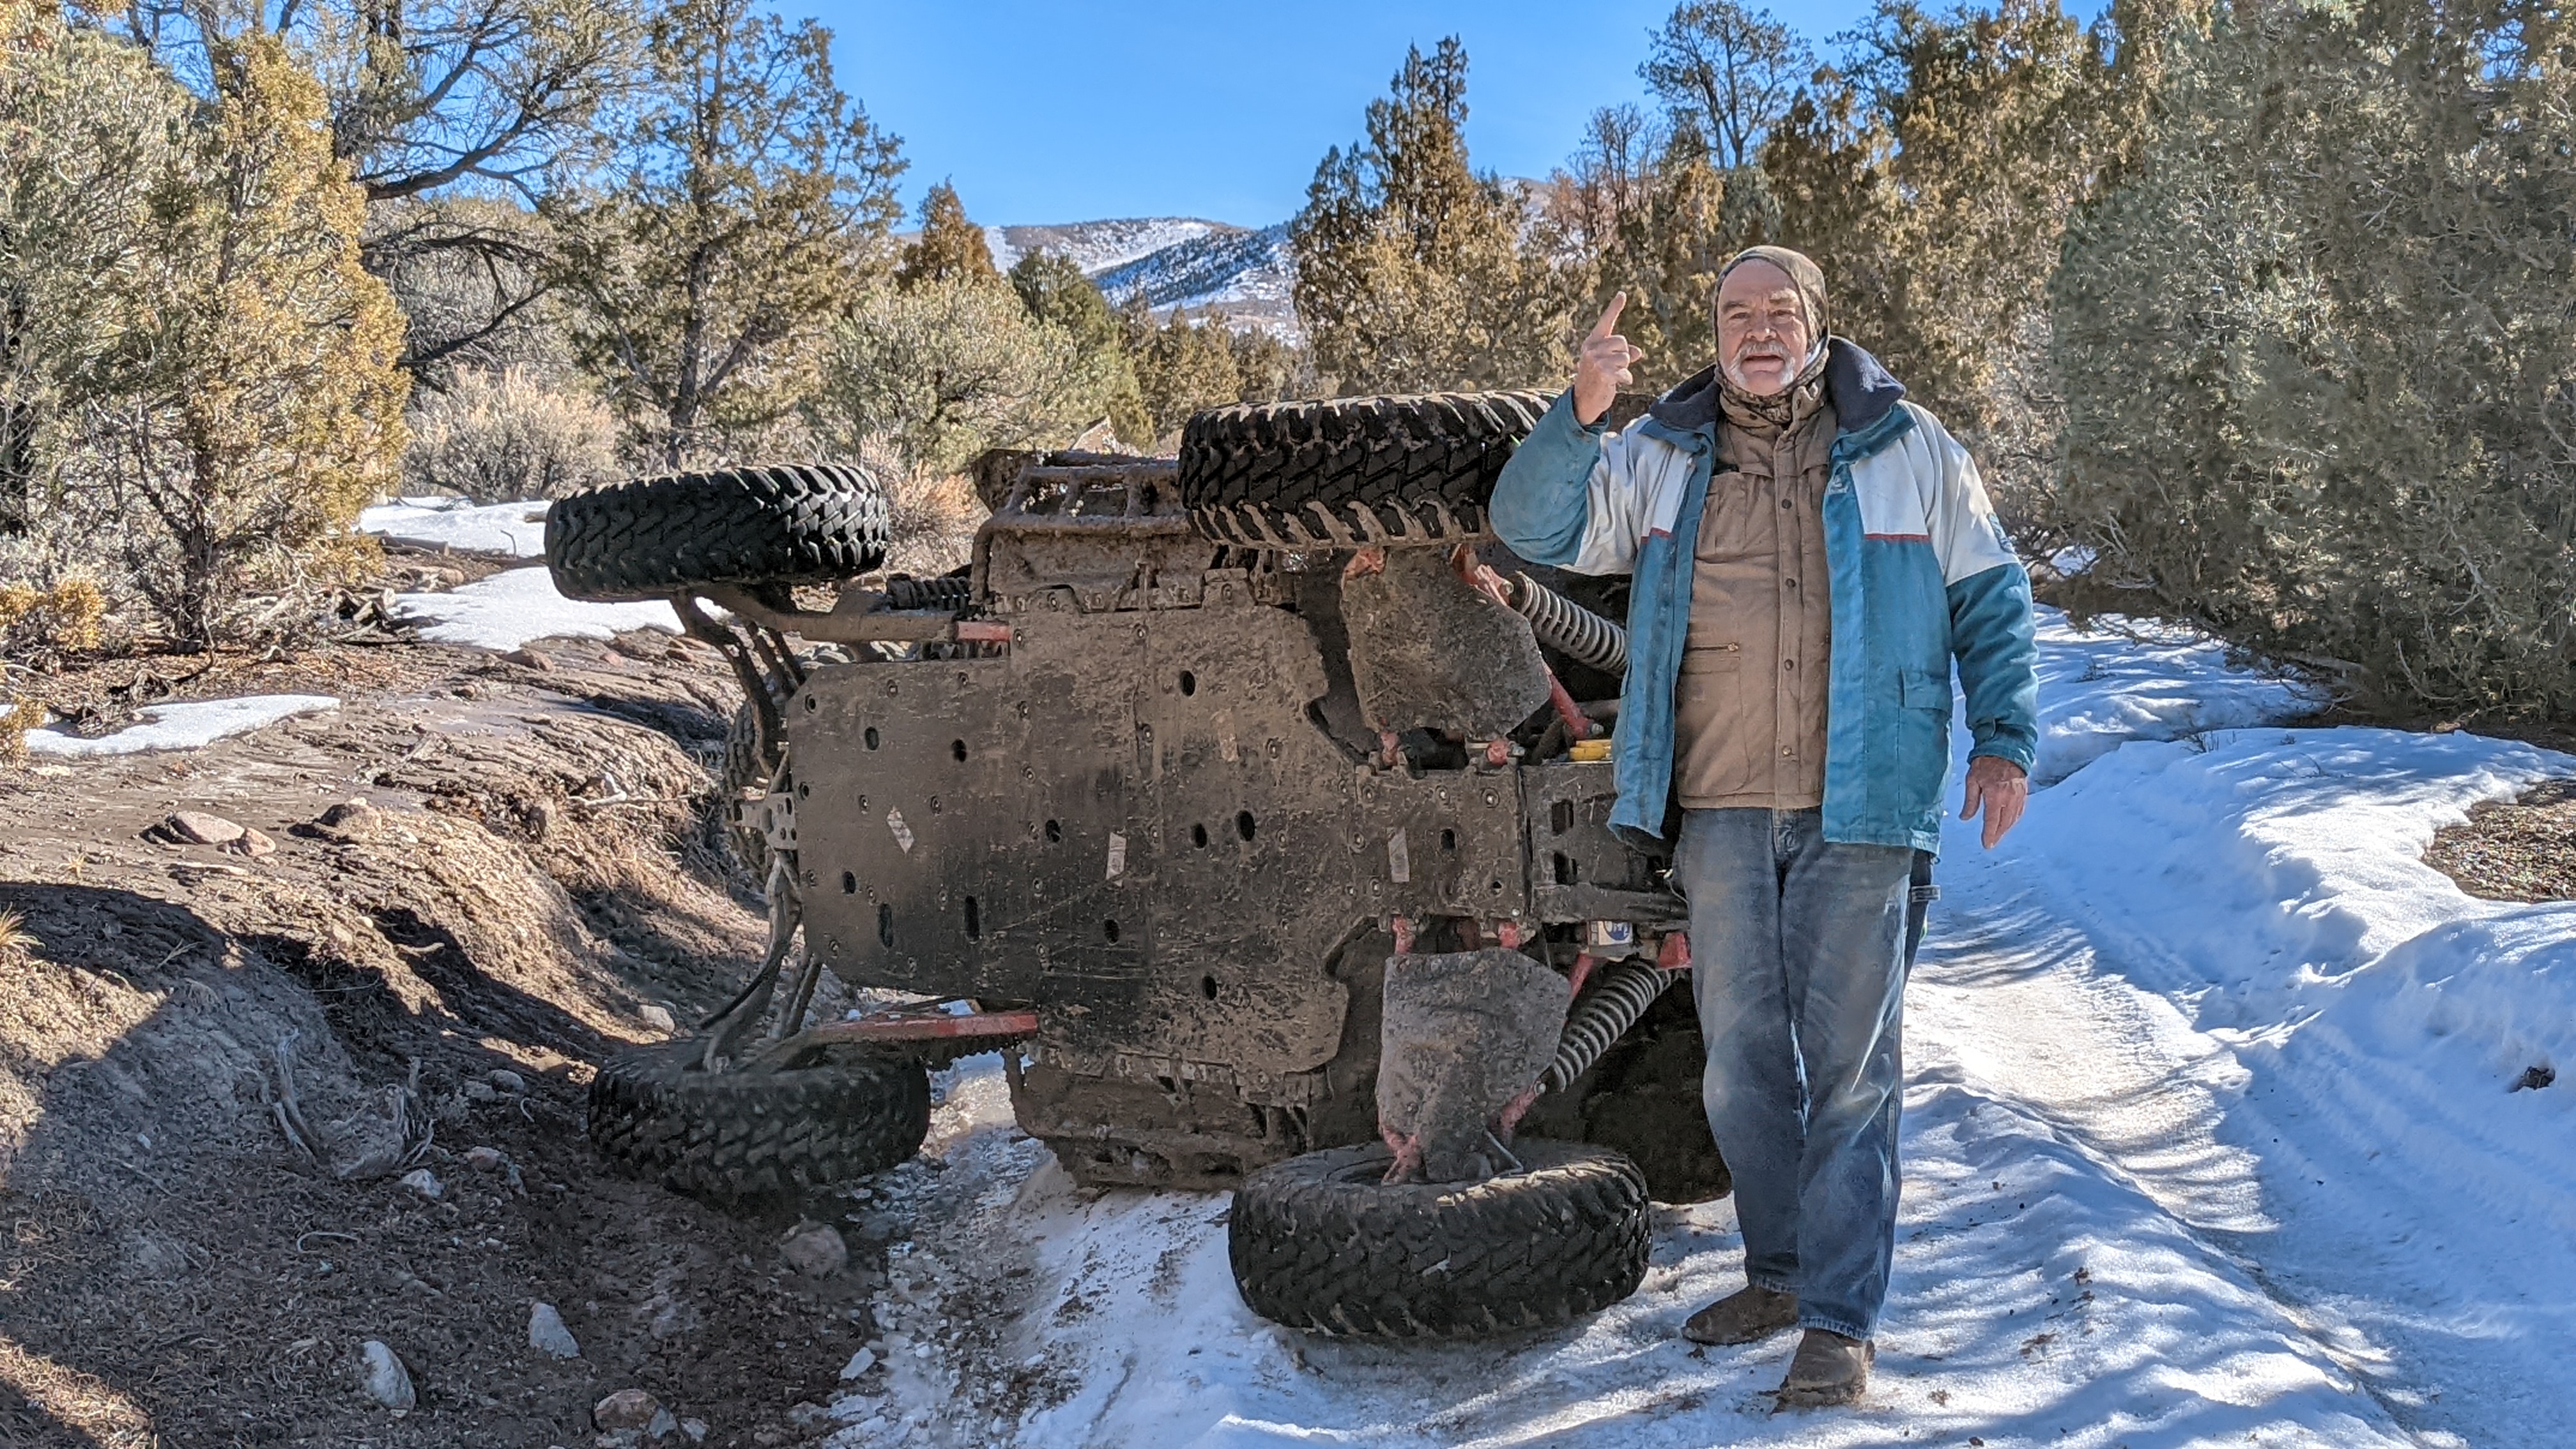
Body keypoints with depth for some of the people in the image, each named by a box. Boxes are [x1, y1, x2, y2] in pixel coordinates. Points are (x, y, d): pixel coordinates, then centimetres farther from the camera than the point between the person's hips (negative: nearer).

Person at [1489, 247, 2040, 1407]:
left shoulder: (1908, 451, 5)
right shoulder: (1659, 460, 8)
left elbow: (1989, 596, 11)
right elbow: (1533, 528, -1)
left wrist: (2004, 737, 2)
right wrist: (1579, 416, -17)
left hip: (1859, 812, -2)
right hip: (1720, 811, 3)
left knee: (1848, 1067, -1)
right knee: (1742, 1060, 11)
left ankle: (1842, 1321, 7)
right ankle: (1780, 1273, 29)